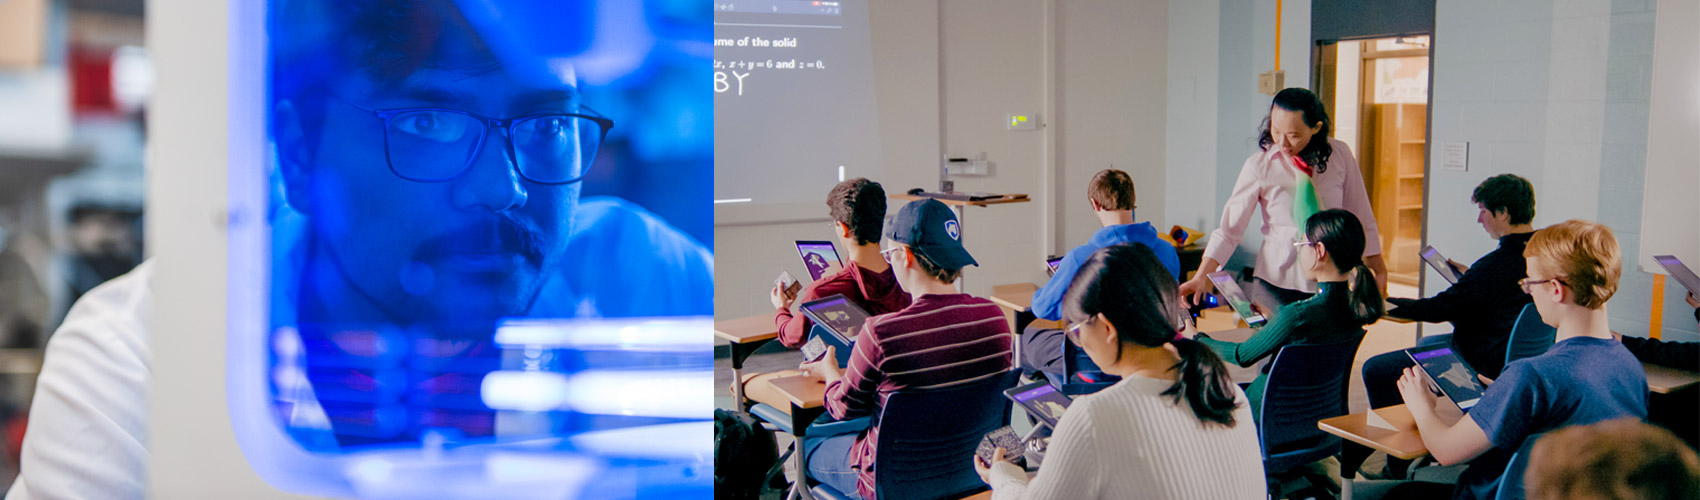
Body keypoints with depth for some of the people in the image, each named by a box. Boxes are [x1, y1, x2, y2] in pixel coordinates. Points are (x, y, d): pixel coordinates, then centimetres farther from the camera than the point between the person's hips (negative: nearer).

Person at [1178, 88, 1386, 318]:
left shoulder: (1339, 155, -1)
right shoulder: (1259, 165, -7)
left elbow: (1360, 216, 10)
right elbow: (1229, 228, -7)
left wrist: (1378, 269, 15)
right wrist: (1202, 277, -17)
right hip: (1275, 284, -1)